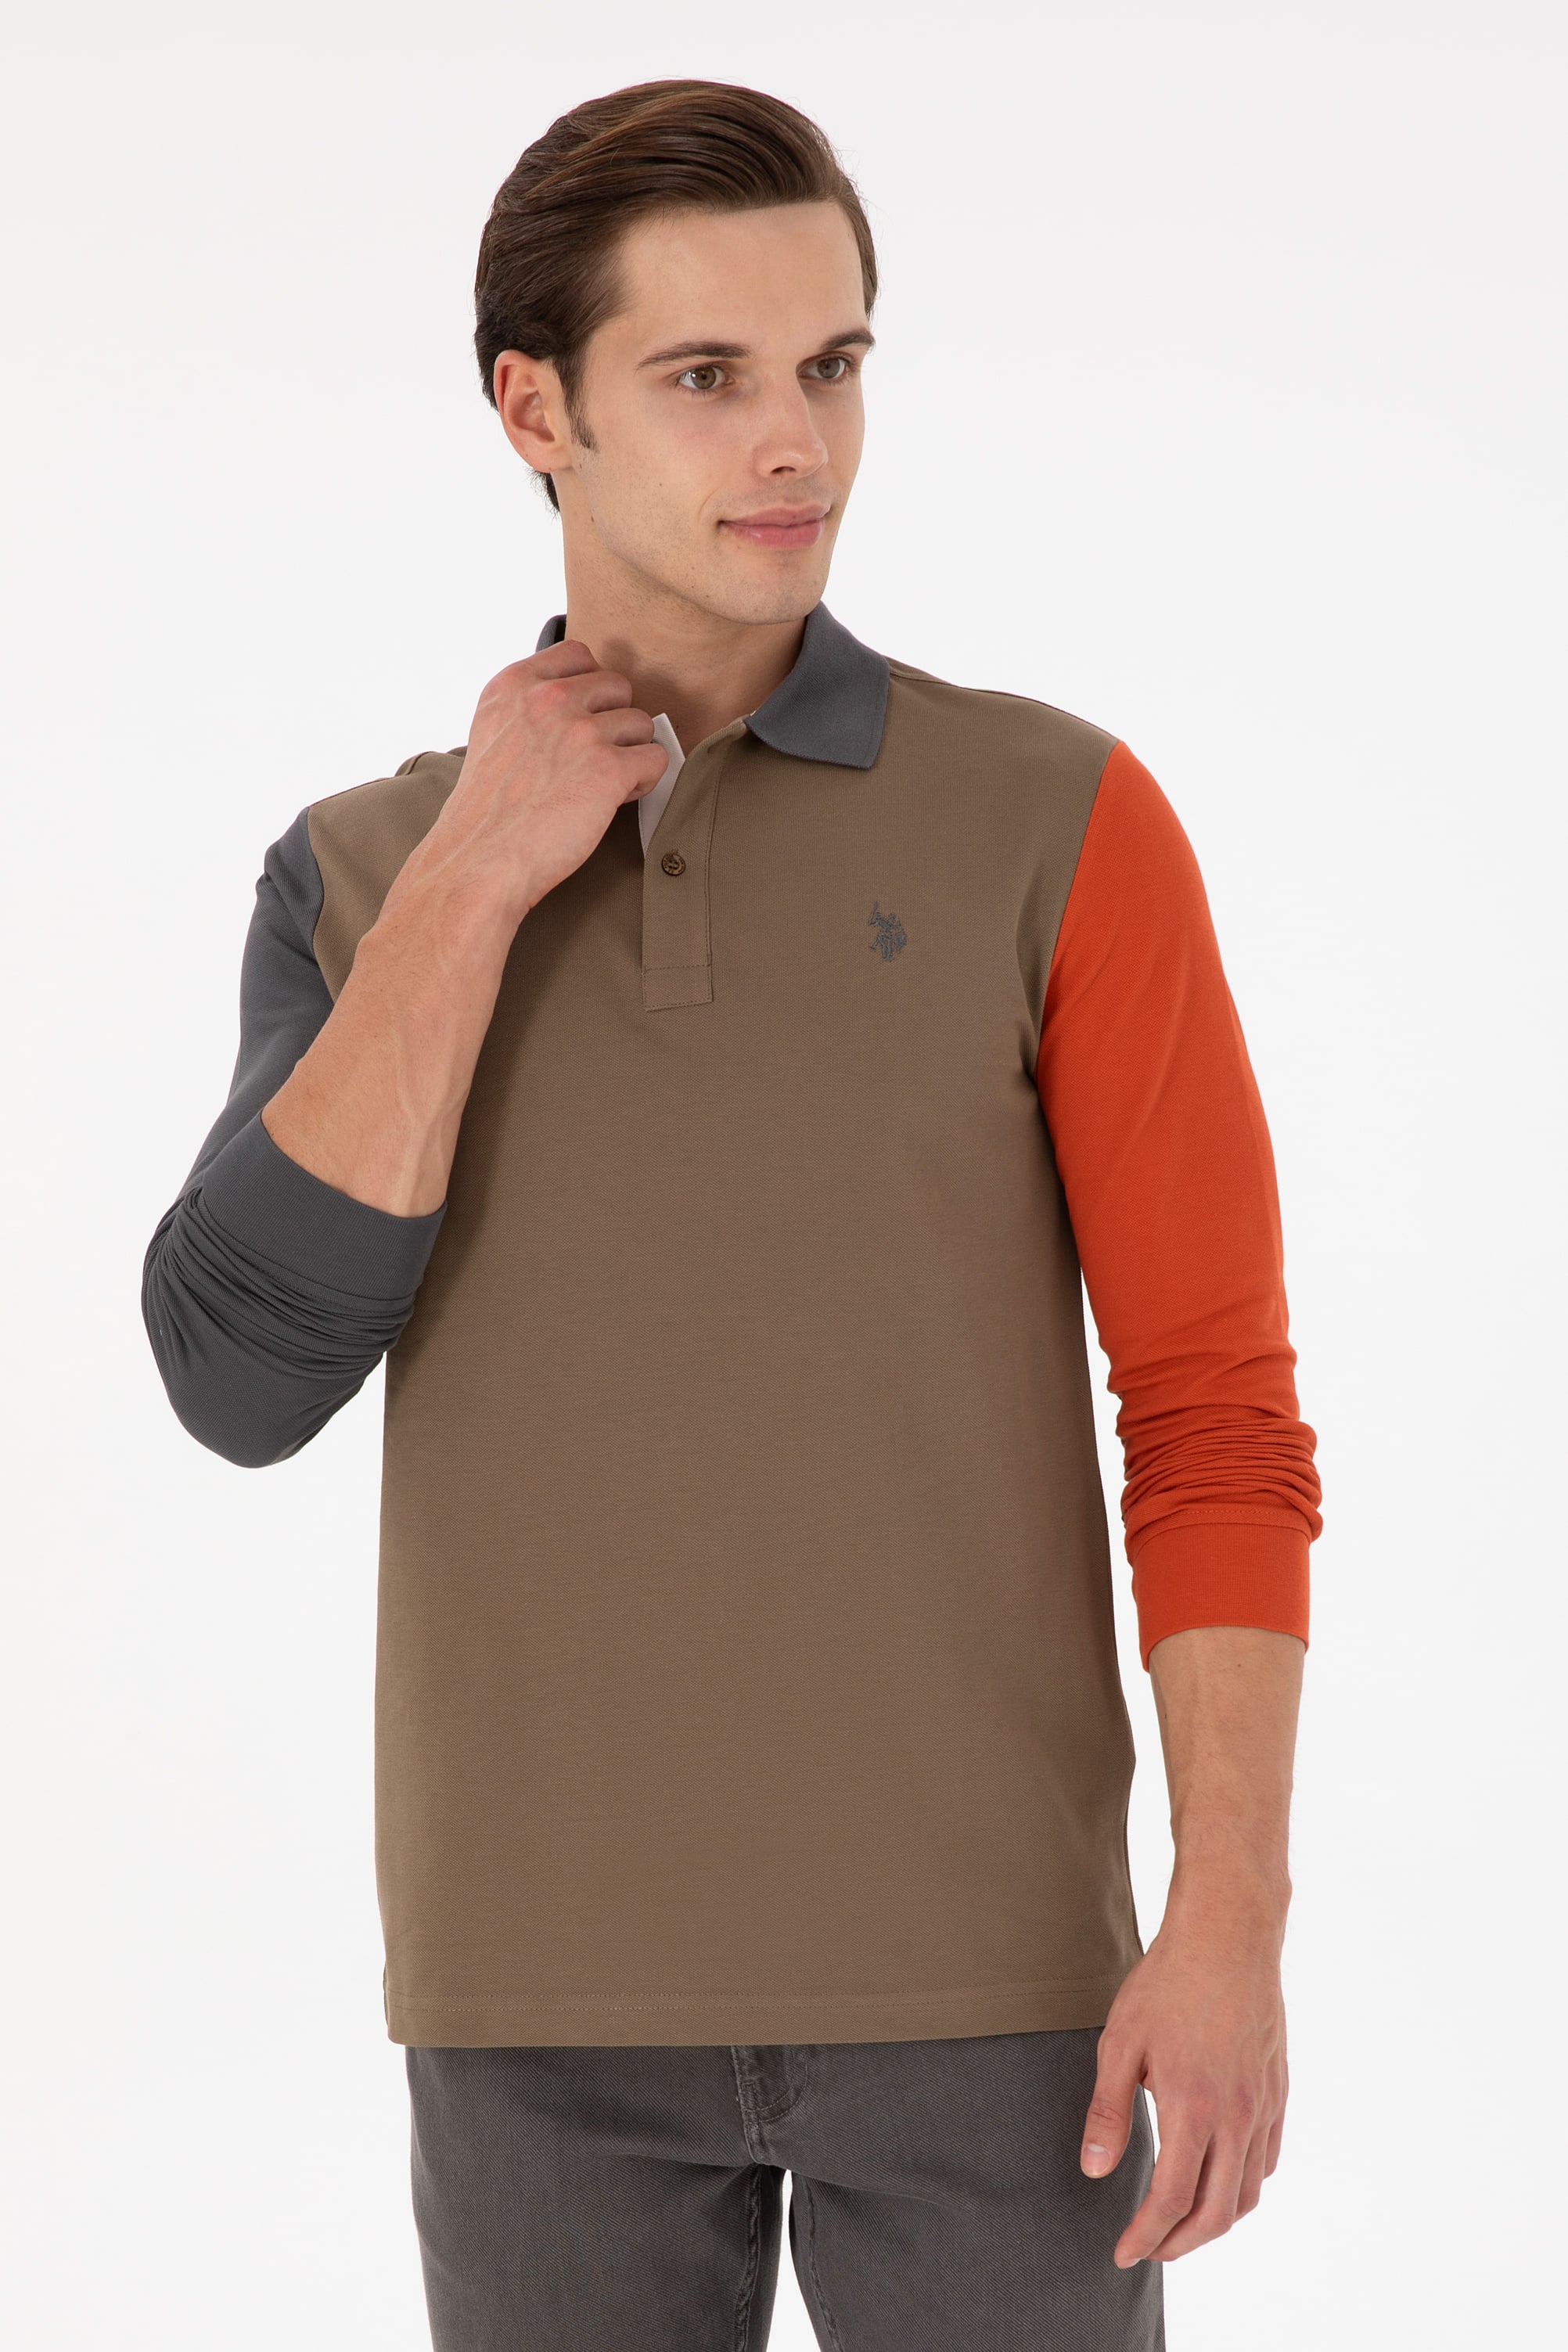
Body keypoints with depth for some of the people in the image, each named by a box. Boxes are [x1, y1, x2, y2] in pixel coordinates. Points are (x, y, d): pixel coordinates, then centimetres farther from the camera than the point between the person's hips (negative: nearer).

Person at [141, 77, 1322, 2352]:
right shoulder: (360, 878, 5)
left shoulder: (1057, 820, -3)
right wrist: (475, 885, -14)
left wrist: (1234, 1922, -13)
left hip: (975, 1954, -2)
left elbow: (1216, 1404, -4)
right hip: (550, 1982, 2)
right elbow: (247, 1380, -10)